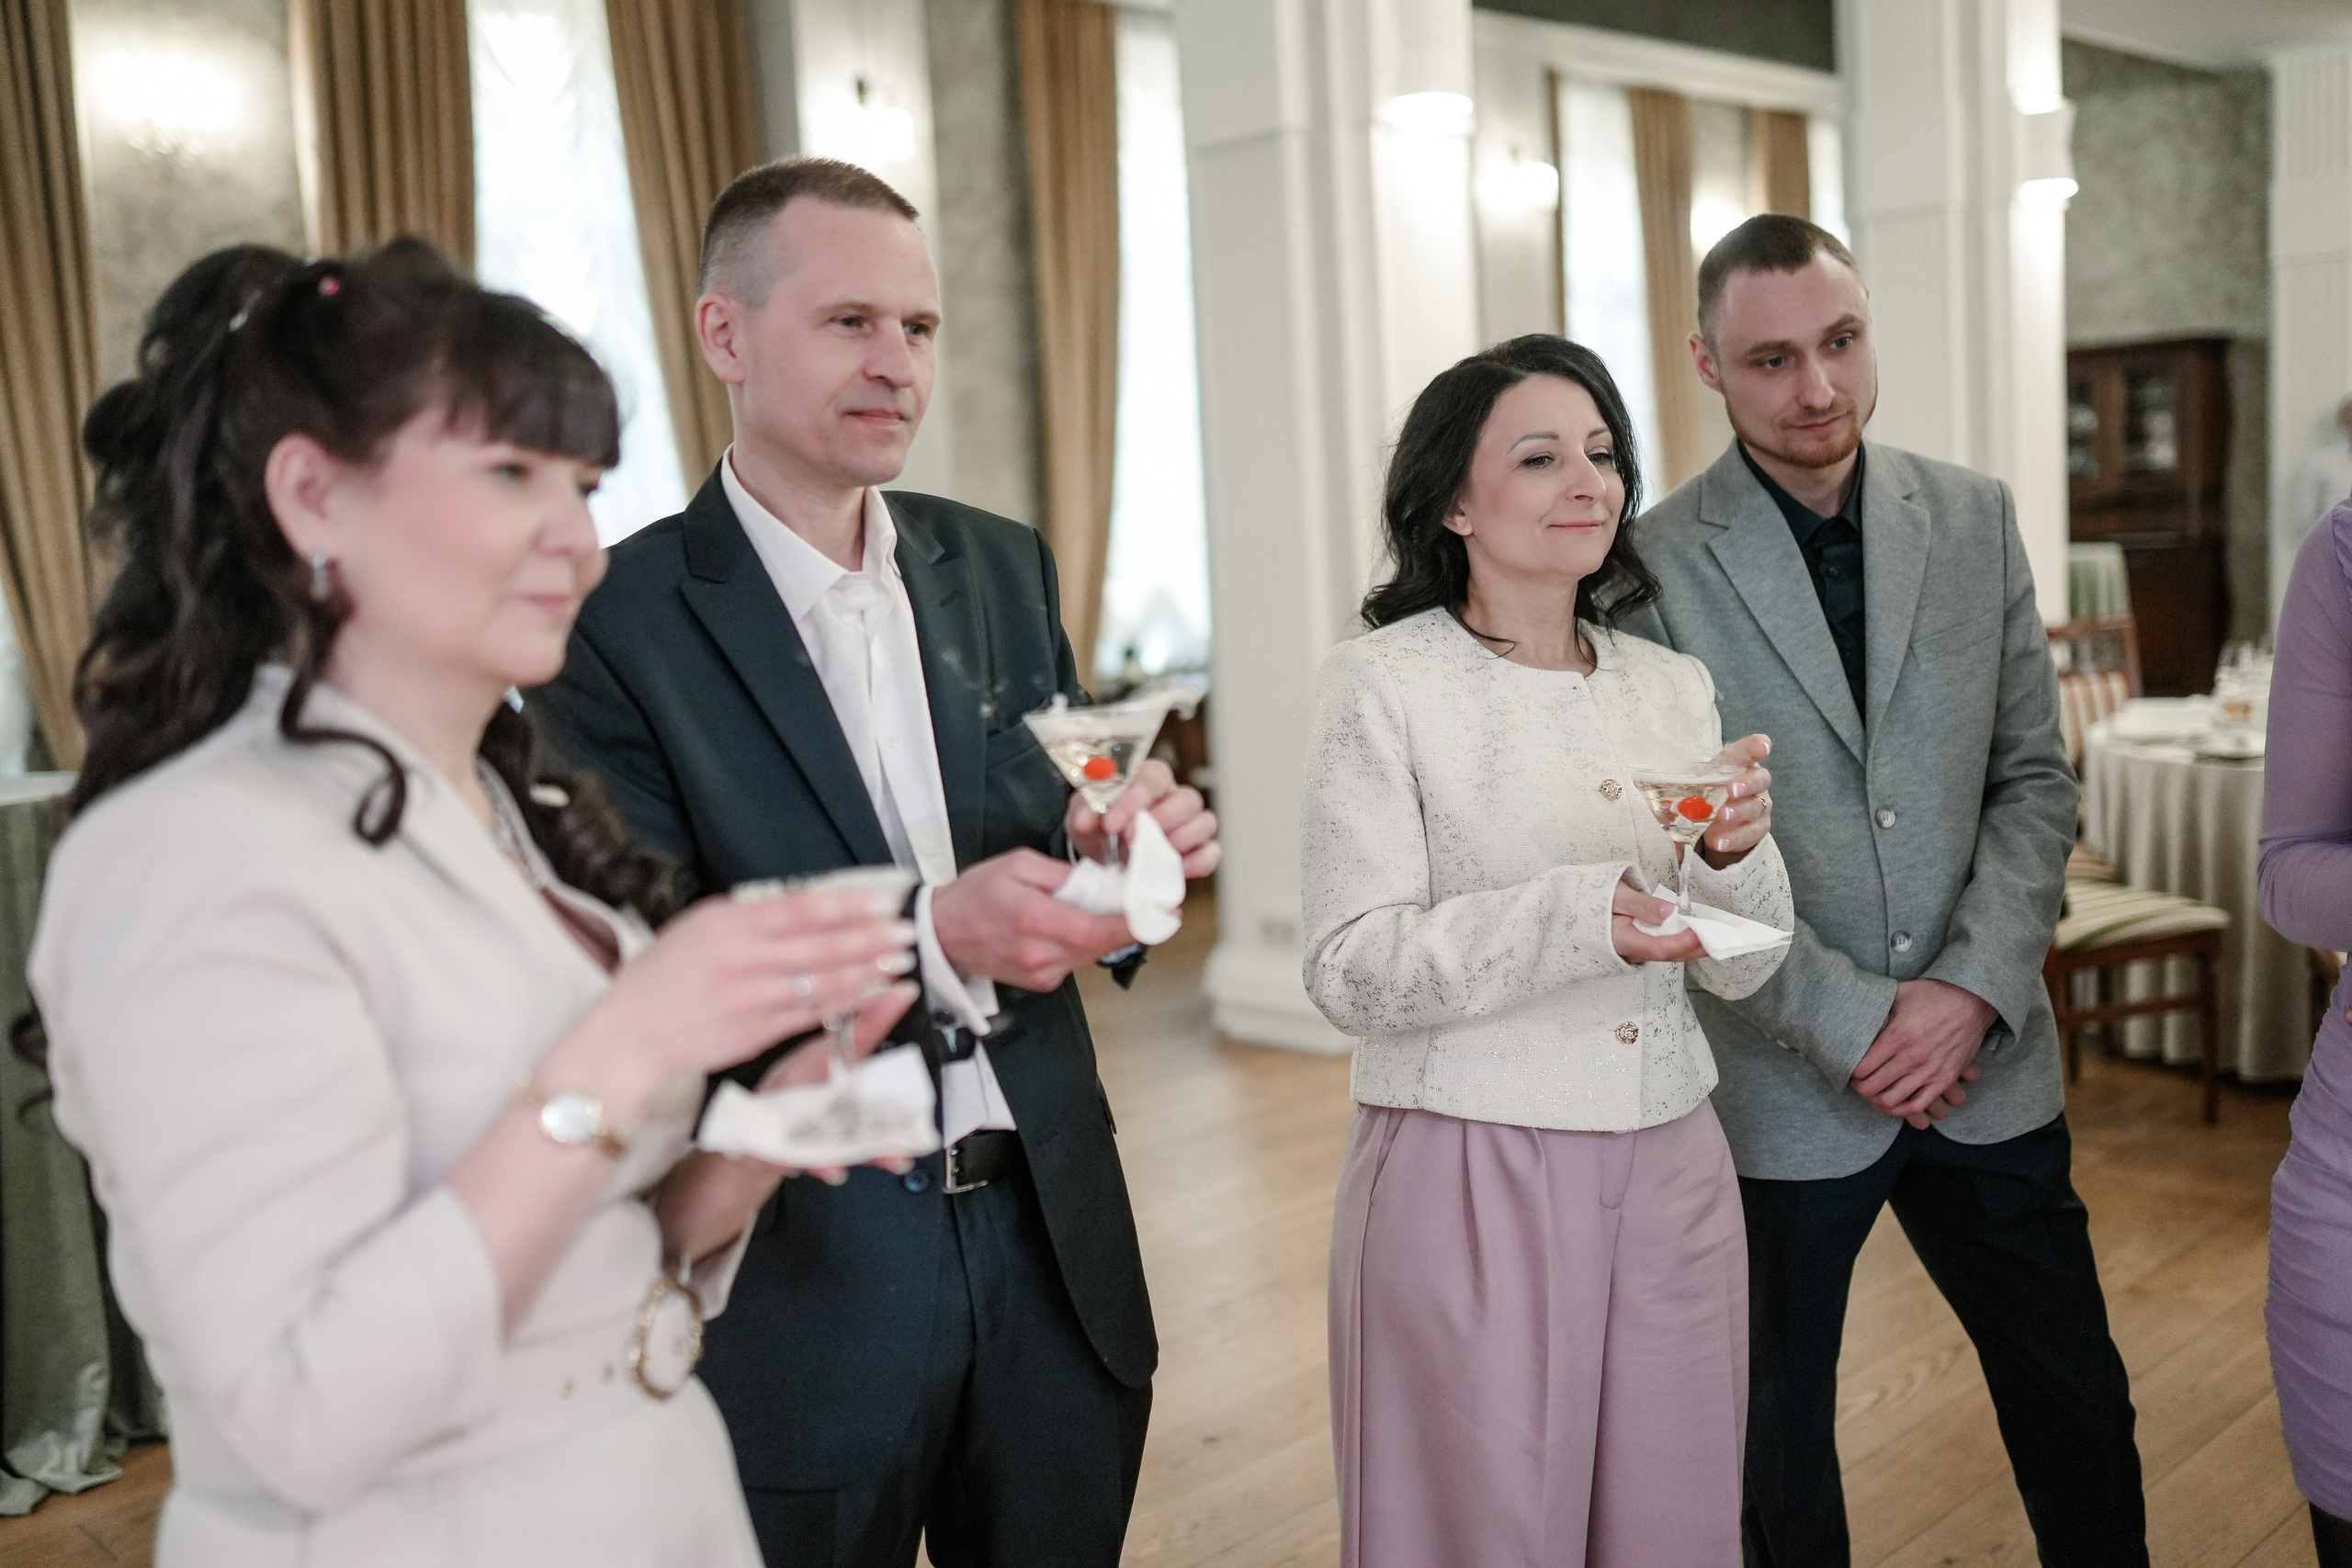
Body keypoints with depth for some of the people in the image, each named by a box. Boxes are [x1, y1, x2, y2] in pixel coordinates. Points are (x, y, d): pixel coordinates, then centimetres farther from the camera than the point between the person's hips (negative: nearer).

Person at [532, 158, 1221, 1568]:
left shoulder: (1004, 567, 6)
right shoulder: (621, 619, -11)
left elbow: (1060, 837, 10)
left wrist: (1124, 847, -14)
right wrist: (928, 934, -28)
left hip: (1049, 1229, 5)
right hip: (806, 1269, -4)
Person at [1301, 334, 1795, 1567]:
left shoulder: (1675, 687, 9)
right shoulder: (1380, 687, -7)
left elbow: (1739, 968, 9)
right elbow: (1351, 971, -13)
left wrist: (1735, 854, -12)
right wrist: (1575, 918, -25)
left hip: (1668, 1173, 5)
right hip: (1468, 1175, -5)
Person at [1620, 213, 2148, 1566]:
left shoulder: (1976, 517, 4)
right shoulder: (1656, 566, -9)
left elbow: (2035, 781, 4)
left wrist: (1974, 990, -9)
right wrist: (1850, 1020, -13)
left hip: (1986, 1057, 4)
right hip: (1778, 1083, -3)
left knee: (2079, 1407, 16)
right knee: (1777, 1447, 12)